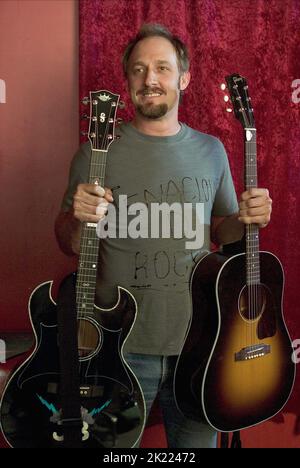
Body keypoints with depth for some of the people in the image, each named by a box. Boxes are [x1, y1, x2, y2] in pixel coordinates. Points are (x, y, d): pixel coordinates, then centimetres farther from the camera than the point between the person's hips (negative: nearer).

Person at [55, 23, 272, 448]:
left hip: (198, 340, 3)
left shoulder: (210, 150, 4)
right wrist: (79, 220, -22)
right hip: (121, 346, -2)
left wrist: (246, 220, -8)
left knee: (198, 441, 20)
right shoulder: (99, 152, -6)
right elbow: (68, 245, 0)